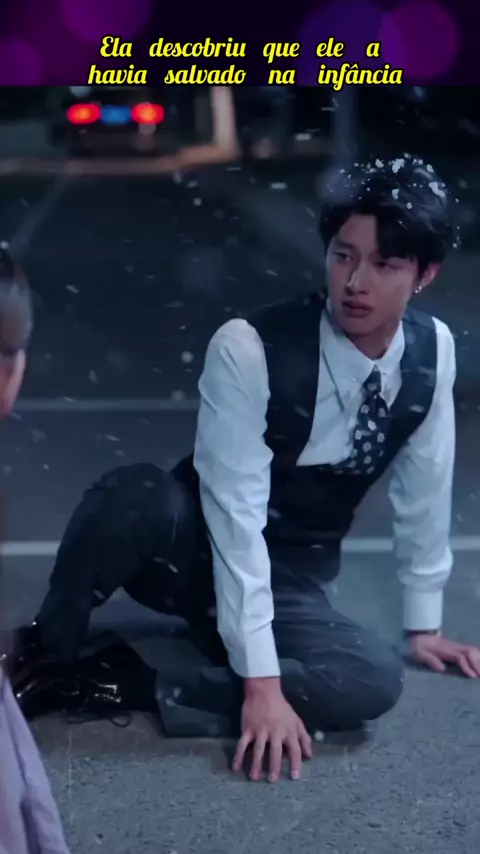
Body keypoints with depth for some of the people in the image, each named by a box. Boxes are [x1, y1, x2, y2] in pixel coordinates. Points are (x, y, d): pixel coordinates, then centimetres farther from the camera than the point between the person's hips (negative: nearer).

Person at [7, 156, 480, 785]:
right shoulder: (249, 349, -24)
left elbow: (425, 489, 4)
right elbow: (237, 515, -27)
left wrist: (424, 624, 10)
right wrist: (261, 679, -31)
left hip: (290, 585, 4)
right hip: (192, 550, -4)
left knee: (375, 681, -29)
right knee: (135, 495, -39)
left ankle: (132, 688, -19)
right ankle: (46, 657, -12)